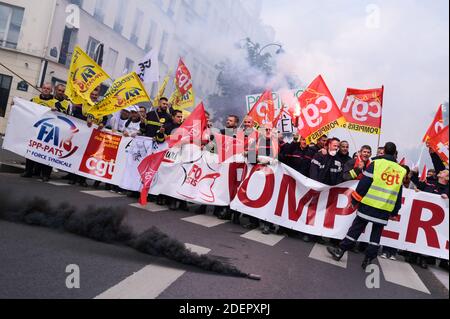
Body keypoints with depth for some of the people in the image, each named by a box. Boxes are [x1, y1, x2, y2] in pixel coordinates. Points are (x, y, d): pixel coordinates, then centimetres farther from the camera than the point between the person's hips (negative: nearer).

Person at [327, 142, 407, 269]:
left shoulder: (376, 163, -4)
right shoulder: (401, 171, 10)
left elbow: (363, 184, -8)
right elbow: (398, 194, 13)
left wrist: (355, 200, 0)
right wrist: (394, 212, 20)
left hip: (369, 205, -3)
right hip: (385, 209, 3)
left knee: (356, 229, 4)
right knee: (376, 234, 11)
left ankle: (340, 251, 6)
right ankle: (368, 259, 12)